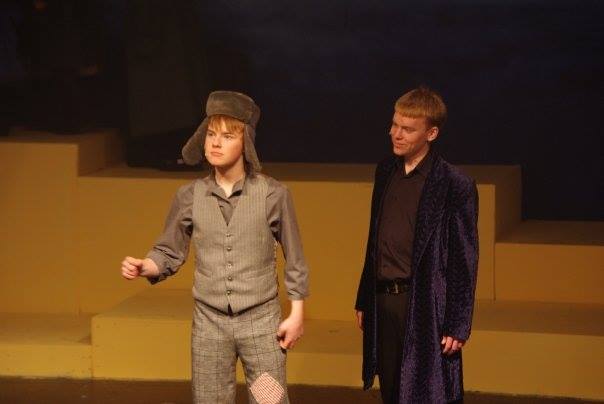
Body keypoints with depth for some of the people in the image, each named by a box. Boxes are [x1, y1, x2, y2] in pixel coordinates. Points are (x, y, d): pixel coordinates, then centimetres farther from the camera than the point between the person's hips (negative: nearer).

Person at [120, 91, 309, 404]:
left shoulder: (273, 195, -5)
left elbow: (294, 260, 2)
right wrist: (144, 267, -14)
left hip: (261, 320, -2)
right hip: (209, 322, 2)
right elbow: (169, 253, 7)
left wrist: (296, 314, 0)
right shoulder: (189, 197, 1)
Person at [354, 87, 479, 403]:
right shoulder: (386, 171, 9)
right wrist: (364, 300, 17)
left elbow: (464, 261, -9)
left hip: (424, 307, -6)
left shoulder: (454, 185, -10)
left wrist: (458, 325, -10)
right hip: (383, 302, 6)